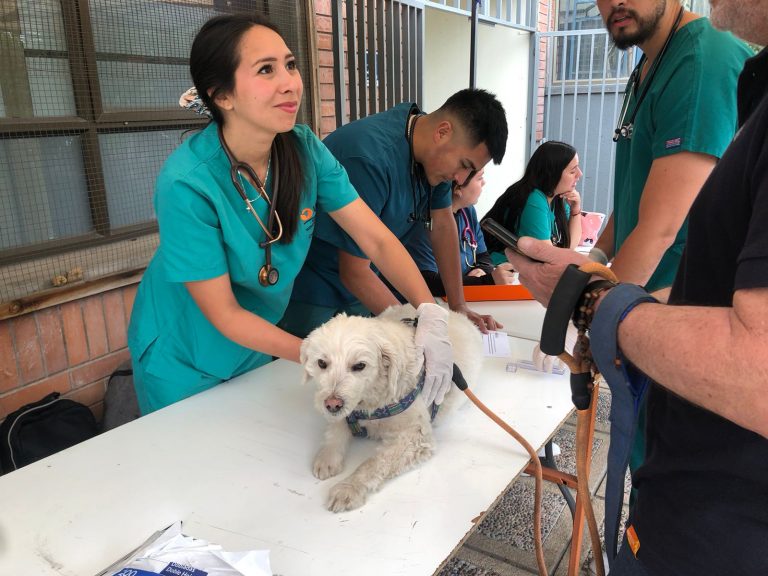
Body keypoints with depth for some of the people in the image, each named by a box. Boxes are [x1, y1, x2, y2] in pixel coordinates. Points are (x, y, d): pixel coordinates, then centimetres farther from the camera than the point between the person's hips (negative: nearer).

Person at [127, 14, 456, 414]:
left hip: (259, 346, 5)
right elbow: (224, 314, -25)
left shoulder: (305, 149, -16)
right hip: (184, 362, -4)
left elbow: (377, 239, -17)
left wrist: (430, 312, -30)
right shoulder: (186, 183, -31)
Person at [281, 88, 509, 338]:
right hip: (309, 291, -7)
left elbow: (443, 224, 3)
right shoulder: (370, 160, -32)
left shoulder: (435, 154, -8)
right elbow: (354, 272, -28)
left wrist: (459, 307, 0)